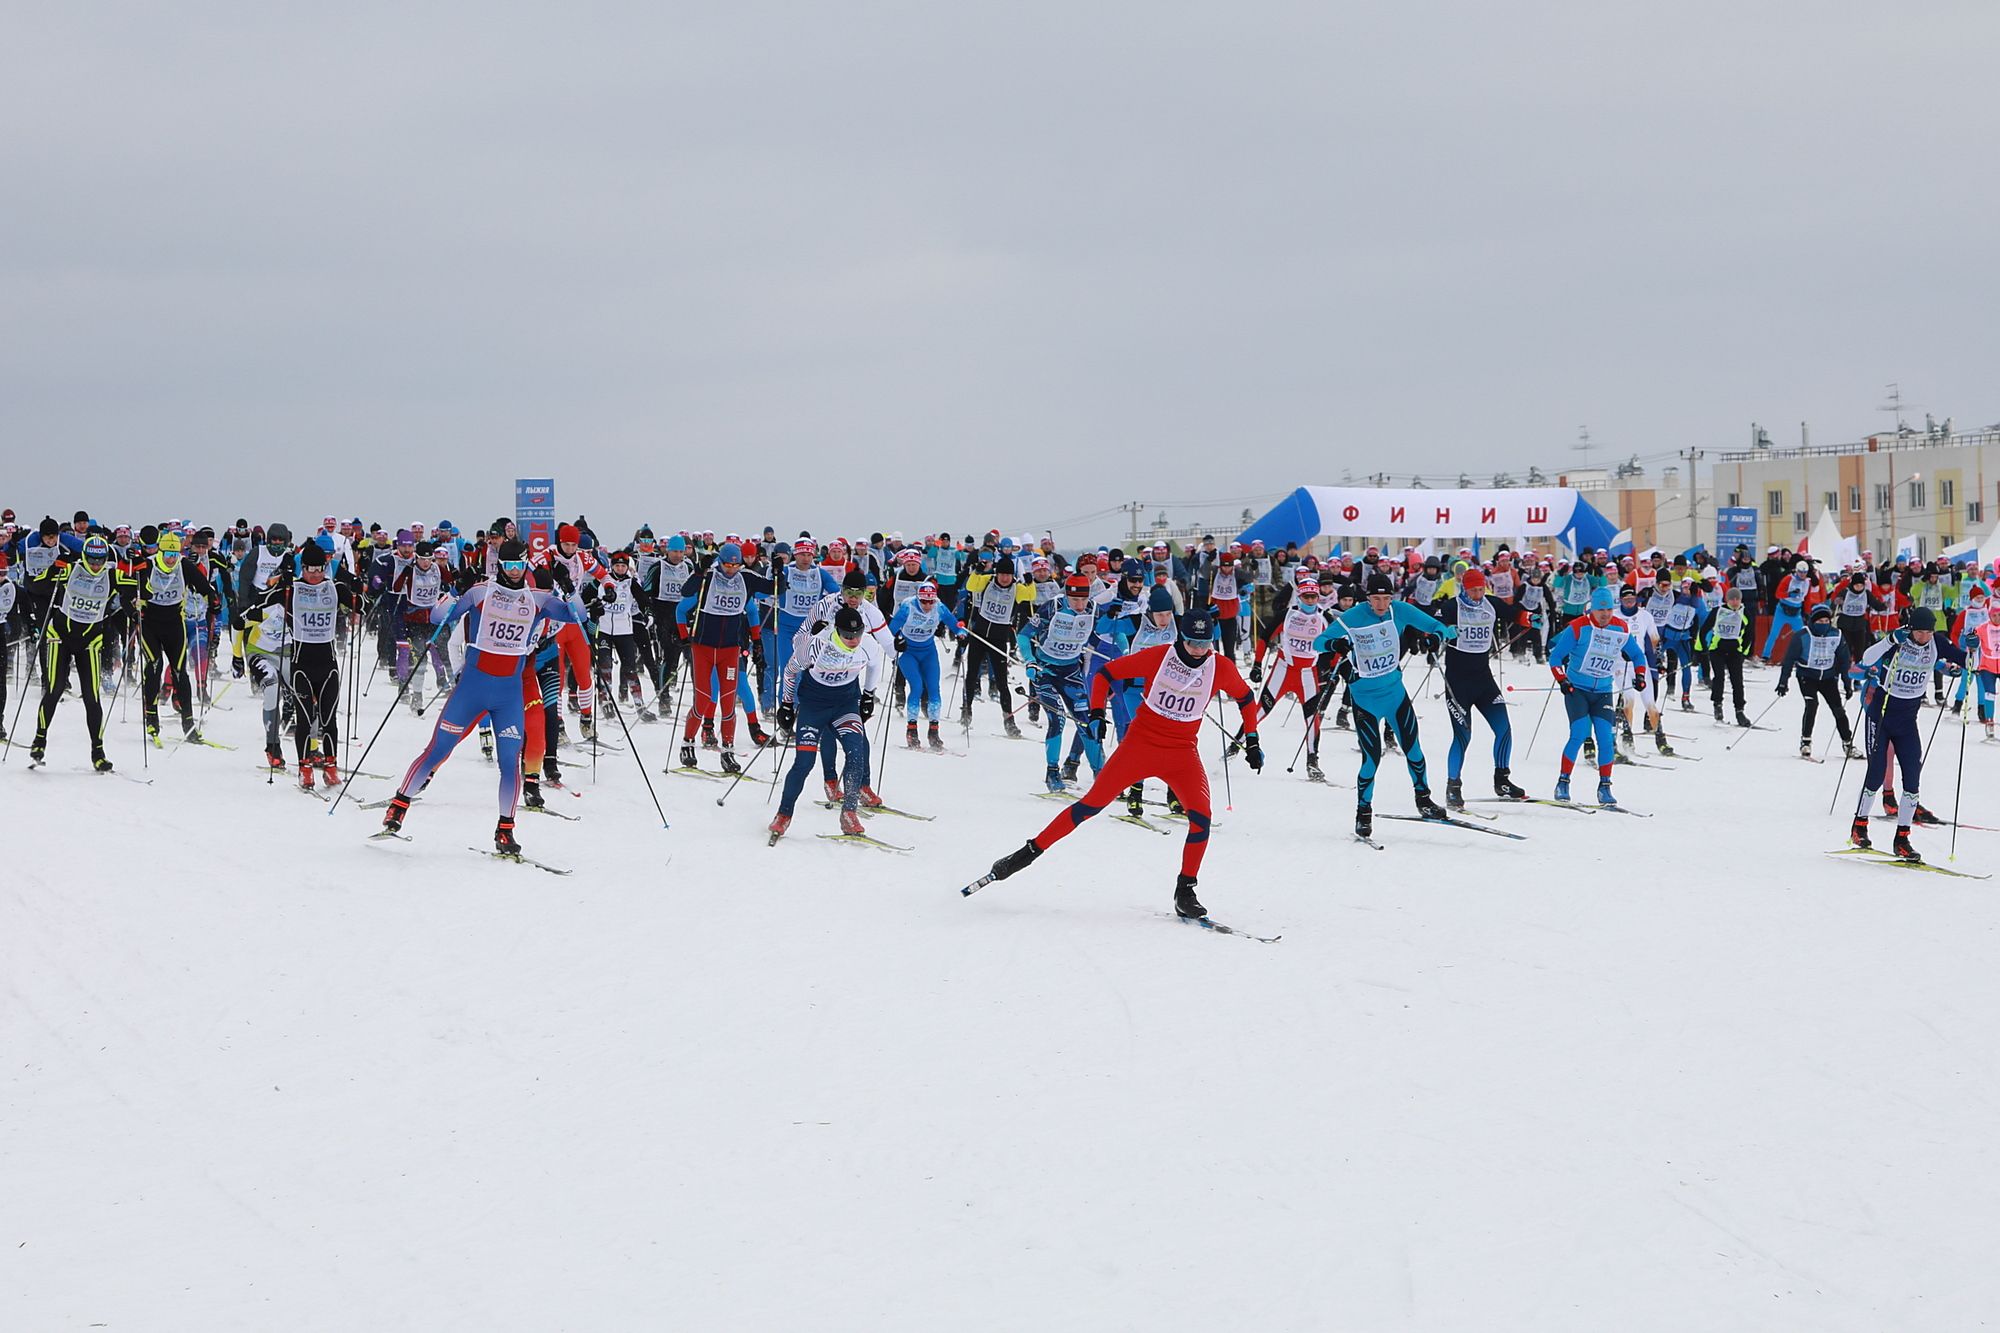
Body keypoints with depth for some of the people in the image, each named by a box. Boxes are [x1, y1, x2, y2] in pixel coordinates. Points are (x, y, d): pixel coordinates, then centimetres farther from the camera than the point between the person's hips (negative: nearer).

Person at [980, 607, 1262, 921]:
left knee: (1201, 817, -17)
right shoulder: (1157, 656, -11)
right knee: (1092, 803, -7)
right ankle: (1031, 851, 3)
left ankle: (1185, 891, -4)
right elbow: (1106, 674, 0)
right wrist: (1097, 712, -13)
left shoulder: (1221, 668, -5)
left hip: (1183, 754, 2)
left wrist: (1252, 741, 10)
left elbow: (1245, 698, 15)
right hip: (1140, 743, -2)